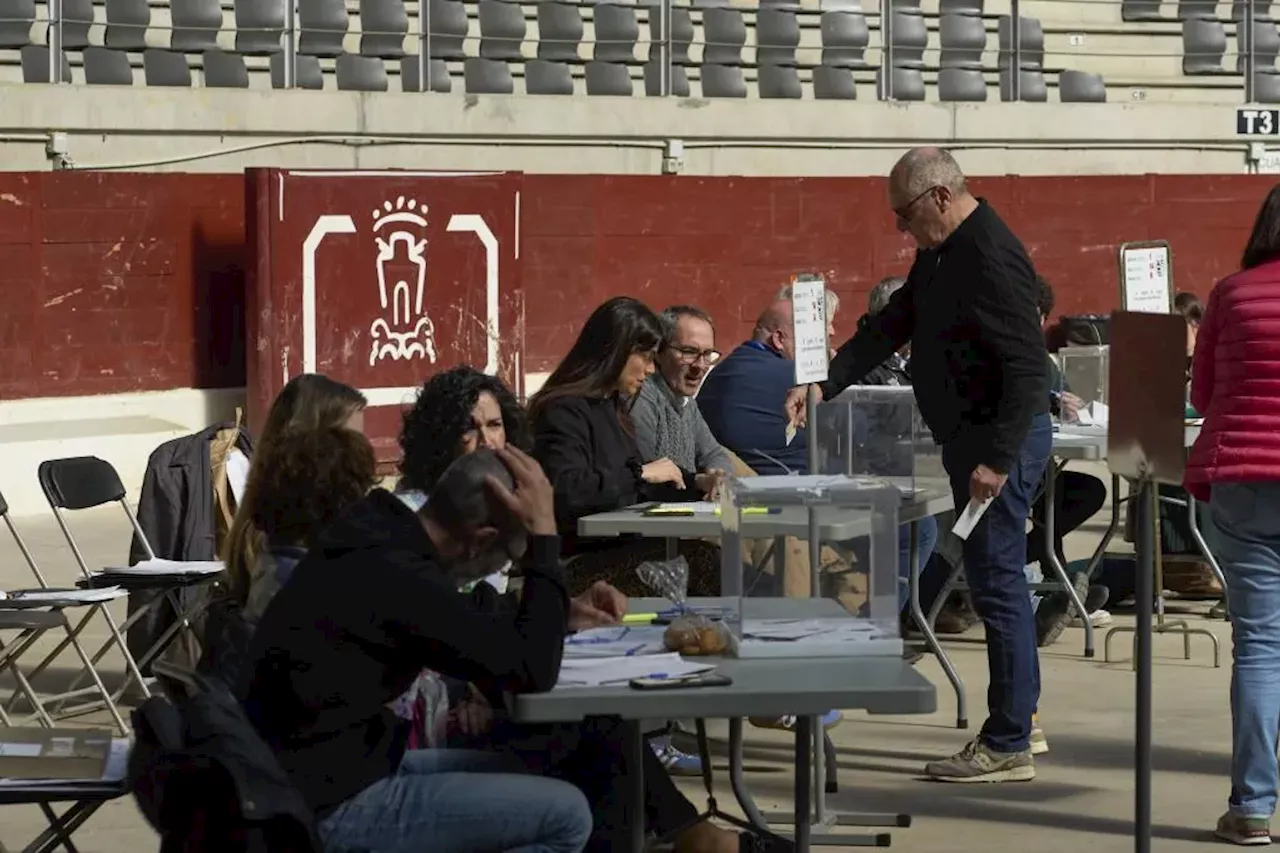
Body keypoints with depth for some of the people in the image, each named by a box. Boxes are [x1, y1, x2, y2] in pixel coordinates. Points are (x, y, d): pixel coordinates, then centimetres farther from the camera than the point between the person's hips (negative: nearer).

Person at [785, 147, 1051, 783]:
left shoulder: (992, 259, -20)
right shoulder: (940, 254, 13)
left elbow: (1027, 368, -24)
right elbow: (891, 327, 19)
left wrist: (998, 459, -26)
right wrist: (825, 384, 9)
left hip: (1002, 437, -10)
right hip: (968, 436, 10)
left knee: (996, 583, -8)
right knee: (995, 581, 15)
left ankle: (1007, 747, -4)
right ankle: (1015, 718, 25)